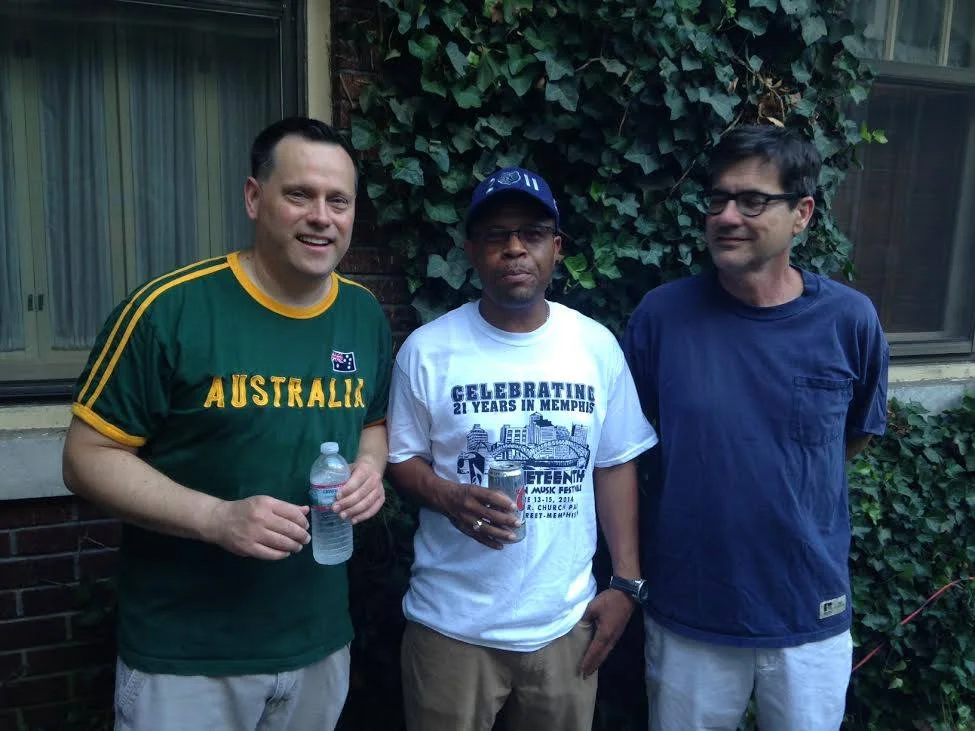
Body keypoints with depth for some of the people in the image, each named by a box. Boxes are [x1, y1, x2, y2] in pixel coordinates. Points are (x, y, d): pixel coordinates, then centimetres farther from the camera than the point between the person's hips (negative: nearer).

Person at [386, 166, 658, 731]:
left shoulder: (598, 346, -2)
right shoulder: (428, 349, -8)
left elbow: (615, 465, 3)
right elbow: (401, 460, -1)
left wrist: (626, 583, 1)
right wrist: (449, 498, -22)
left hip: (566, 621, 2)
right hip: (452, 623, -1)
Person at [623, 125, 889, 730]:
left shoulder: (849, 319, -9)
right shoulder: (662, 314, -12)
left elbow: (860, 434, 9)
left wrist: (789, 491, 7)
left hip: (812, 615, 1)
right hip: (687, 614, 0)